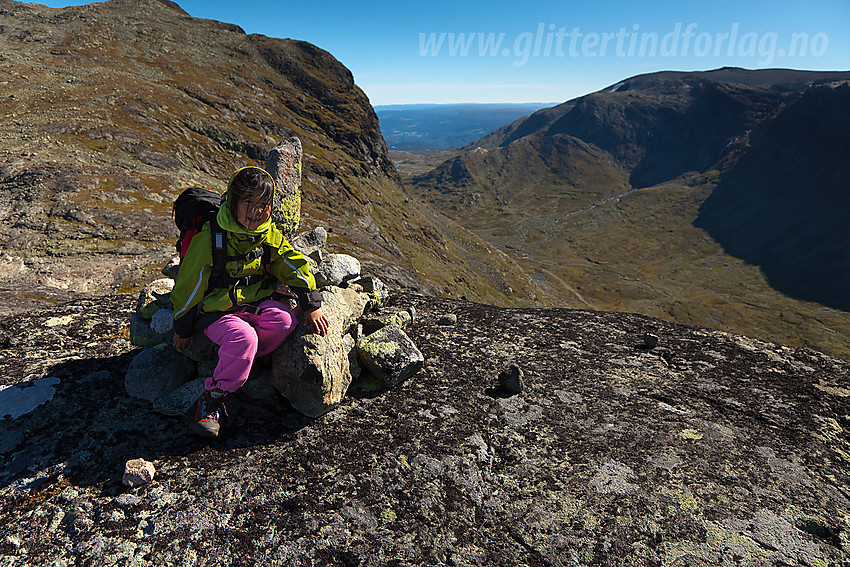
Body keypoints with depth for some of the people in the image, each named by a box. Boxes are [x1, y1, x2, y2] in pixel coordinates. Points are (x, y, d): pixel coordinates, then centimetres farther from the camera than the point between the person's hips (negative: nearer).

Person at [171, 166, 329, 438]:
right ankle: (213, 399, -13)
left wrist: (311, 306, -2)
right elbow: (188, 283, -9)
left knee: (284, 320, -25)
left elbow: (295, 267, 5)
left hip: (256, 302, 5)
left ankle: (236, 363, -11)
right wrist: (183, 329, -1)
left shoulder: (270, 235, -2)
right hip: (216, 310, -5)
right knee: (243, 337, -33)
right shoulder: (209, 238, -16)